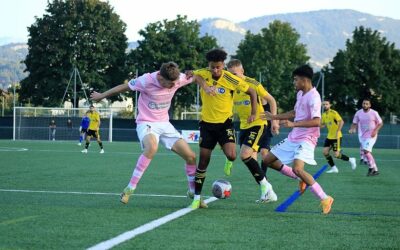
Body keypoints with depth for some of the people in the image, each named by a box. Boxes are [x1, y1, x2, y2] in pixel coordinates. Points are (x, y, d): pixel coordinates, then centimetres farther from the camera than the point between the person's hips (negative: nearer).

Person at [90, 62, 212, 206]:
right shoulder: (146, 80, -23)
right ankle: (130, 188, -29)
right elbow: (123, 87, -8)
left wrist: (206, 88, -11)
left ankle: (193, 192, 22)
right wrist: (102, 96, 4)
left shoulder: (178, 79, -11)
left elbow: (196, 77, 10)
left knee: (191, 156, -3)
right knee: (152, 147, -39)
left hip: (164, 124, 5)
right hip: (146, 123, -5)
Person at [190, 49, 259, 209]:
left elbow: (252, 92, -2)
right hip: (207, 123, 2)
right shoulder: (202, 74, -11)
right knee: (203, 161, 2)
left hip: (225, 123, -2)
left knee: (231, 156, -20)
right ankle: (197, 197, 12)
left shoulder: (231, 79, -15)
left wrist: (253, 113, -3)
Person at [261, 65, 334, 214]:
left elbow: (316, 121, -27)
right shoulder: (300, 94, 11)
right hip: (293, 138, 10)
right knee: (268, 160, 11)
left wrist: (293, 124, -31)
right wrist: (274, 117, 29)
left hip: (306, 139, -10)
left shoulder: (313, 97, -18)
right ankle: (301, 179, 22)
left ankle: (325, 199, -18)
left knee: (297, 168, -30)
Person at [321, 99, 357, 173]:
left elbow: (341, 121, -24)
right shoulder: (324, 115, 8)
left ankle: (350, 160, 14)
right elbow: (322, 125, 19)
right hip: (329, 136, 8)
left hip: (336, 137, -8)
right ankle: (333, 168, 8)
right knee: (325, 151, -2)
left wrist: (338, 132, -30)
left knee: (336, 155, -9)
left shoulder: (333, 113, -15)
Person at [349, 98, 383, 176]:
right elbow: (355, 123, 8)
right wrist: (352, 129, -13)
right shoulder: (358, 113, 0)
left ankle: (371, 167, -5)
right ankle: (375, 170, 20)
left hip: (371, 136, -5)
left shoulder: (374, 113, -9)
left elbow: (380, 123, -1)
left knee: (366, 151, -21)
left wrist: (375, 131, -15)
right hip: (362, 136, 5)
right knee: (365, 152, 8)